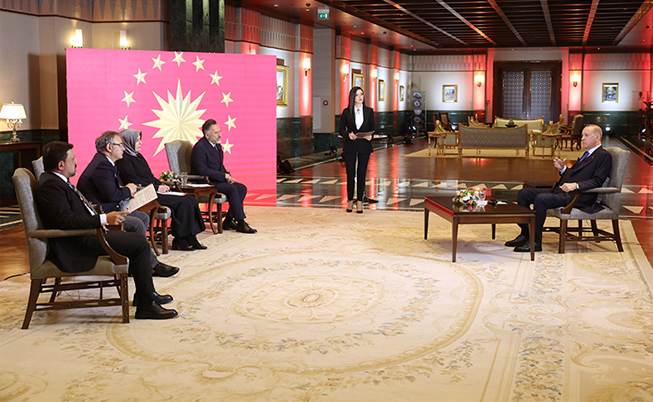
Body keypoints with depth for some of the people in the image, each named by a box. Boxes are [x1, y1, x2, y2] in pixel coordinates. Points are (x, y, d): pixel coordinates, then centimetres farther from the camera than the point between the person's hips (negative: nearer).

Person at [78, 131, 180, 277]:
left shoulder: (104, 161, 16)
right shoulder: (102, 165, -19)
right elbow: (111, 195, -25)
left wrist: (125, 191, 2)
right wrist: (128, 190, -6)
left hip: (108, 209, 12)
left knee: (144, 217, 9)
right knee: (136, 223, -25)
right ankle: (152, 265, -15)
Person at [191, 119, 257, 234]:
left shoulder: (217, 145, 11)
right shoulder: (200, 148, -18)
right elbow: (203, 171, -24)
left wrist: (227, 175, 0)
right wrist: (224, 176, -20)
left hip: (217, 180, 9)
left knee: (242, 188, -7)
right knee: (232, 189, -27)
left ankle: (228, 220, -5)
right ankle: (240, 223, -21)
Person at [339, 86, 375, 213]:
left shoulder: (369, 111, 4)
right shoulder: (346, 112, 1)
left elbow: (372, 128, 8)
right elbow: (341, 129, 4)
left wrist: (370, 136, -13)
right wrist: (348, 134, -16)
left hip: (364, 146, 1)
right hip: (350, 146, -1)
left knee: (361, 174, 3)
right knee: (350, 174, 2)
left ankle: (359, 201, 11)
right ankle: (350, 201, 13)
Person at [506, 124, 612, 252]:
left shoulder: (604, 156, -2)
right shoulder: (587, 154, 27)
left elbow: (597, 181, -15)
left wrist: (575, 185, -28)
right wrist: (562, 168, 10)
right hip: (561, 191, 10)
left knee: (541, 199, -32)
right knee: (523, 193, 0)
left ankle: (535, 242, -23)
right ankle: (525, 234, 2)